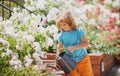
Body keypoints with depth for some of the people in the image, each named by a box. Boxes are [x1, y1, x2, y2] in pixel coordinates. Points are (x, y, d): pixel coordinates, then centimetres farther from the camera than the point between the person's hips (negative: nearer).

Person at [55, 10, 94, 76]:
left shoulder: (78, 31, -13)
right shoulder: (61, 35, -6)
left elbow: (86, 43, -17)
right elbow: (59, 49, -3)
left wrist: (74, 47, -29)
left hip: (82, 59, -2)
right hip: (70, 61, 2)